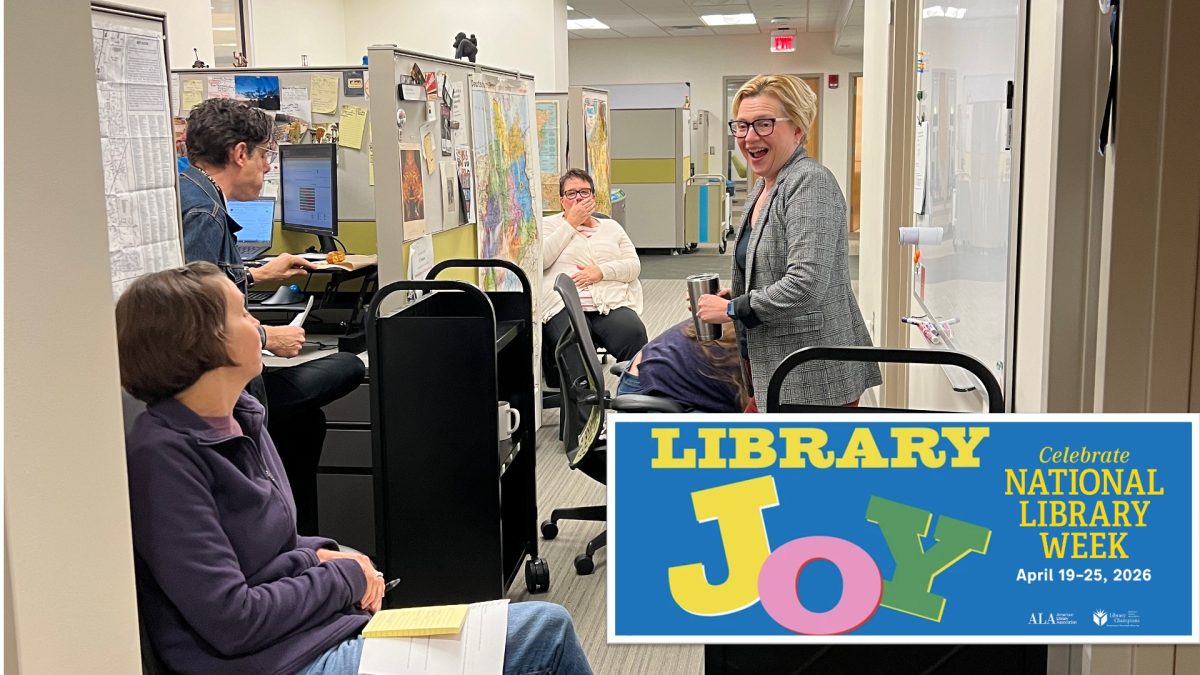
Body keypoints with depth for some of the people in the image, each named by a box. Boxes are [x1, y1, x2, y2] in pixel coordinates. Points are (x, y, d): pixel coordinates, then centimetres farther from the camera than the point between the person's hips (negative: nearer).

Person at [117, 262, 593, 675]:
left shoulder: (241, 417, 7)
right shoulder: (162, 457, -19)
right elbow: (231, 620, -22)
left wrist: (320, 556, 0)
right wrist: (343, 576, -10)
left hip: (325, 623, 8)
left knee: (546, 627, 6)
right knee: (546, 631, -8)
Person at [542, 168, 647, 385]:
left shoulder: (611, 227, 27)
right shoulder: (549, 225, 19)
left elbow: (634, 265, 15)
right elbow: (541, 259, -1)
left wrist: (602, 271, -5)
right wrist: (571, 224, 4)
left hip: (613, 303, 3)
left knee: (634, 333, -32)